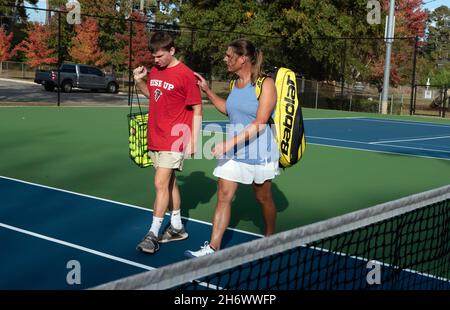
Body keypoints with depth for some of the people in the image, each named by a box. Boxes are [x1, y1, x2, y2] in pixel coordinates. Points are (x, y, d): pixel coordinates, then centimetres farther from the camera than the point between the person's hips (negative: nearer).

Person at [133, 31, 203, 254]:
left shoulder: (185, 74, -12)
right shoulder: (154, 71, 8)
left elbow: (197, 110, -10)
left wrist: (193, 141, -13)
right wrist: (140, 81, 5)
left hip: (174, 140, -7)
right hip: (155, 139, 7)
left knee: (161, 184, -10)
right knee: (169, 183, 15)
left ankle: (153, 234, -2)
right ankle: (176, 227, 27)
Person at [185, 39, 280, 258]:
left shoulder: (265, 84, -15)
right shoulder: (235, 83, 6)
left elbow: (259, 123, -22)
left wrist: (229, 143, -26)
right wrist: (207, 90, 16)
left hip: (258, 151, -5)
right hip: (231, 149, 6)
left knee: (263, 198, 11)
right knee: (223, 196, -2)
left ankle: (270, 238, 34)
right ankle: (213, 248, 1)